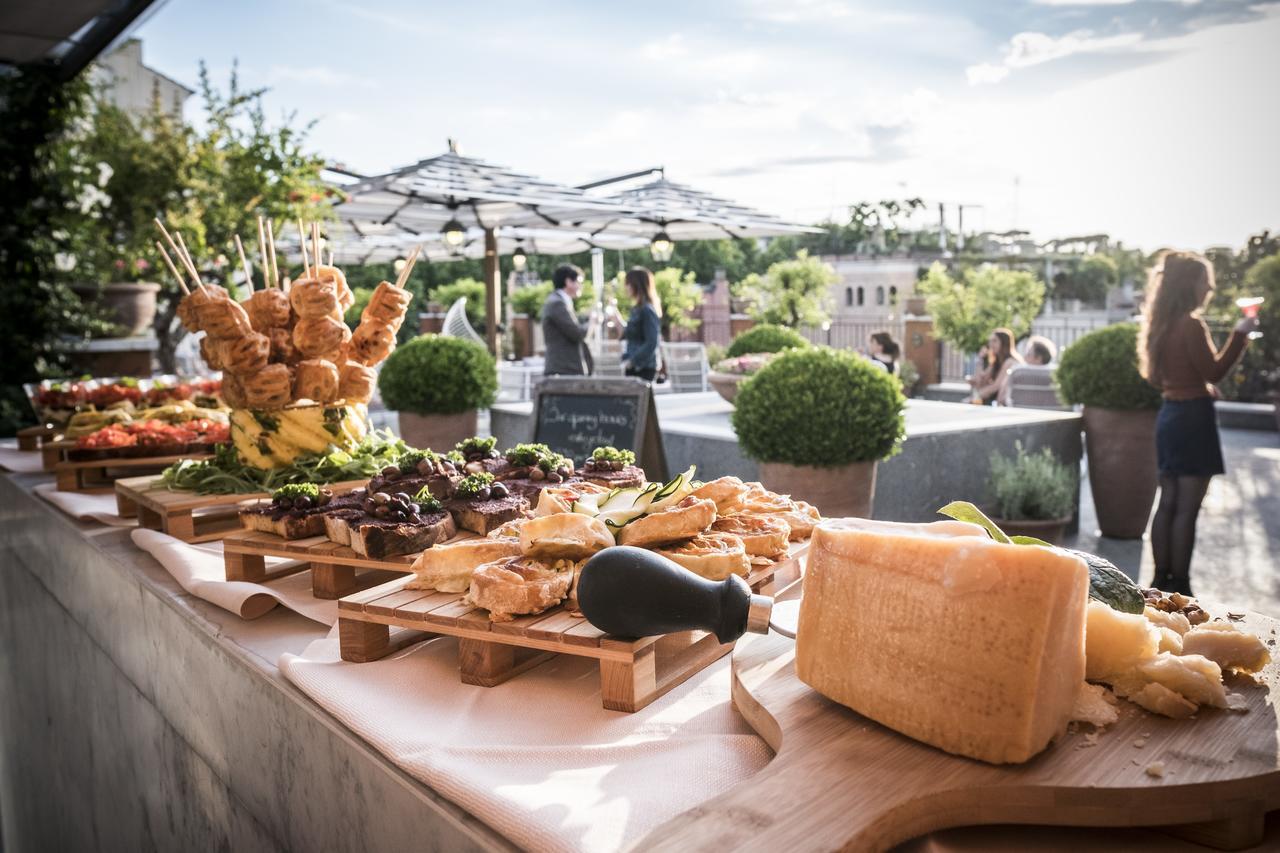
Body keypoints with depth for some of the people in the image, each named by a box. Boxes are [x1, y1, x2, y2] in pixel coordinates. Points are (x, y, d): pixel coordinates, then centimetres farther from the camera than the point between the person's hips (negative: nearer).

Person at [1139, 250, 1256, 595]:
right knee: (1187, 508, -3)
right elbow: (1214, 372, -12)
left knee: (1168, 503, 12)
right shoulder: (1191, 325, -15)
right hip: (1193, 417, -9)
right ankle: (1179, 586, 2)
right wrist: (1239, 335, -10)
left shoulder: (1163, 324, 10)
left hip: (1169, 413, 9)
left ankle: (1161, 580, 17)